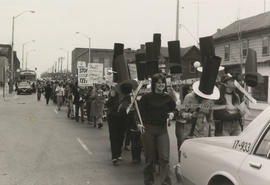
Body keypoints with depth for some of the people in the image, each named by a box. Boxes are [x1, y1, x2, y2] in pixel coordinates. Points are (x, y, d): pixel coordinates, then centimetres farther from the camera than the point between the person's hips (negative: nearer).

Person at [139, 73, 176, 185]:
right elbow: (140, 112, 1)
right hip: (148, 129, -1)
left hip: (162, 129, 2)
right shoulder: (146, 97, -2)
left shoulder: (168, 98, 6)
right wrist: (139, 124, -13)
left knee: (164, 158, -7)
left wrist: (171, 114, -2)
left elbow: (174, 109, 19)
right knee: (150, 158, 6)